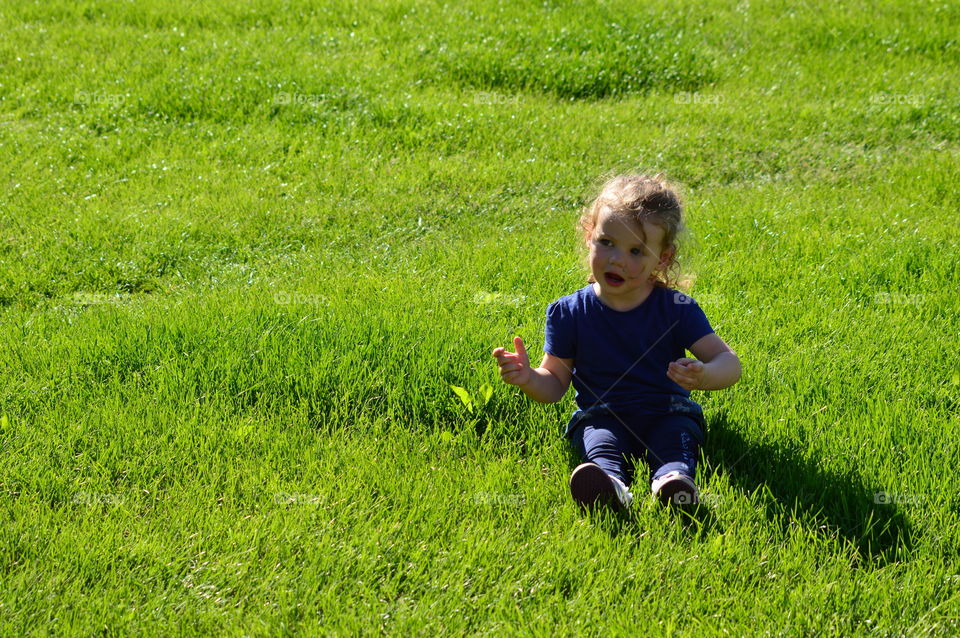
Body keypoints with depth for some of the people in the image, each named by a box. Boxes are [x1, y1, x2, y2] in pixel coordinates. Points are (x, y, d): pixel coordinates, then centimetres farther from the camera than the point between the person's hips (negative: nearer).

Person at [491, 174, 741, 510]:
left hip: (667, 414, 1)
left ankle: (674, 477, -62)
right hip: (601, 416, 0)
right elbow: (555, 383, 6)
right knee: (601, 443, -32)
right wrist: (528, 378, -19)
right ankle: (610, 482, -64)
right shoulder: (569, 313, 0)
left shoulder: (677, 308, -3)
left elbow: (729, 363, -8)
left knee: (678, 432, -31)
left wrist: (704, 375, -33)